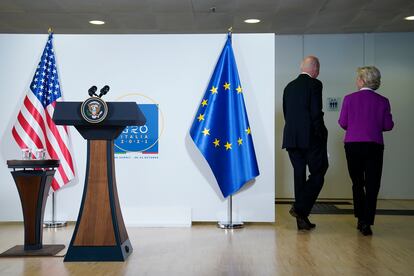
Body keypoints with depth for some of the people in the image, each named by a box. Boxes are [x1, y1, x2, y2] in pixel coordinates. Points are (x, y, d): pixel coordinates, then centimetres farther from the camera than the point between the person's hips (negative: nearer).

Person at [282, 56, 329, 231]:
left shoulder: (289, 86, 14)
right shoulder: (315, 84, -6)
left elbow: (286, 113, 13)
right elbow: (316, 113, -14)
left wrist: (294, 132, 16)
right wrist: (322, 134, -5)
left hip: (291, 138, 7)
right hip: (311, 138, -6)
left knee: (299, 175, 9)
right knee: (317, 174, 4)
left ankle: (302, 220, 12)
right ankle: (300, 208, -10)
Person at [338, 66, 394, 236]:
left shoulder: (349, 99, -2)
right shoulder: (383, 101, 0)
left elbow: (343, 123, -1)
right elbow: (388, 125, 1)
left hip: (352, 144, 1)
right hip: (374, 146, -1)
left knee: (357, 183, 16)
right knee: (372, 185, 1)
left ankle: (361, 219, 20)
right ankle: (367, 223, -5)